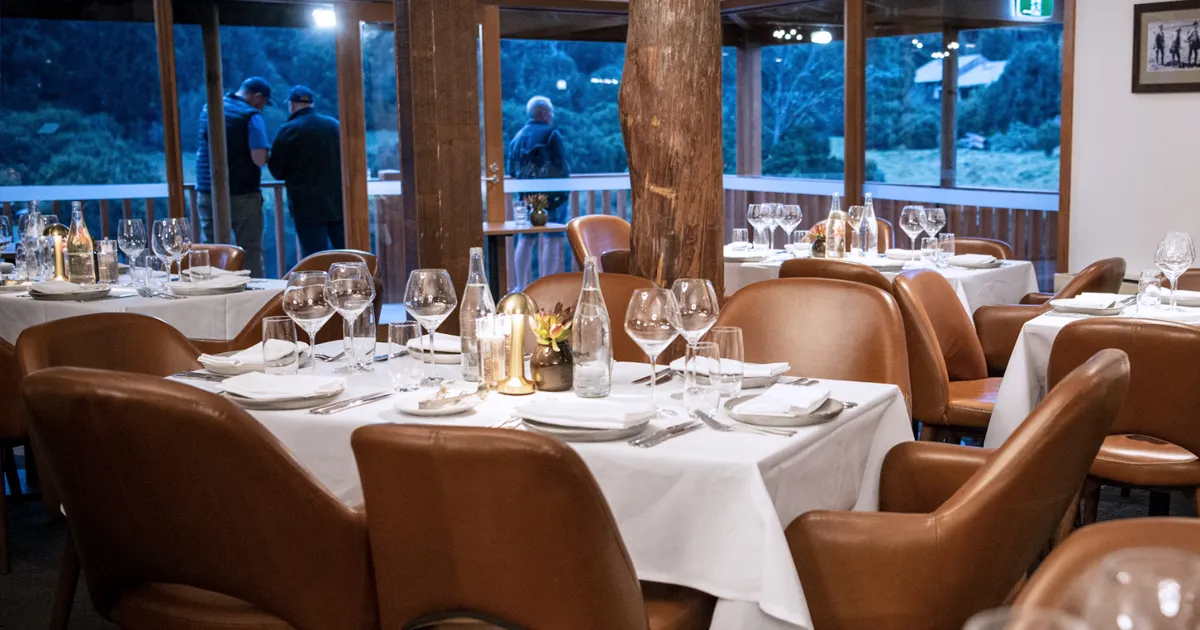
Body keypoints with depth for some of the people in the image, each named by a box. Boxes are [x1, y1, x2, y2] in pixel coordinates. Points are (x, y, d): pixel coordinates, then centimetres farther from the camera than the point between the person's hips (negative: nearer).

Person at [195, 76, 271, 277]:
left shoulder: (208, 108, 10)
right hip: (241, 194, -6)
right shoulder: (251, 116, -11)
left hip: (207, 193, 6)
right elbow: (259, 159, -20)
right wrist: (265, 154, 2)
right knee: (250, 252, 2)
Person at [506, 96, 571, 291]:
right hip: (552, 196, -6)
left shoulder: (518, 136, 11)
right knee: (552, 240, -3)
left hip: (527, 197, 6)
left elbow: (512, 170, 10)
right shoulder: (551, 134, -7)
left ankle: (520, 287, 11)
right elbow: (563, 167, -12)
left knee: (525, 240, 10)